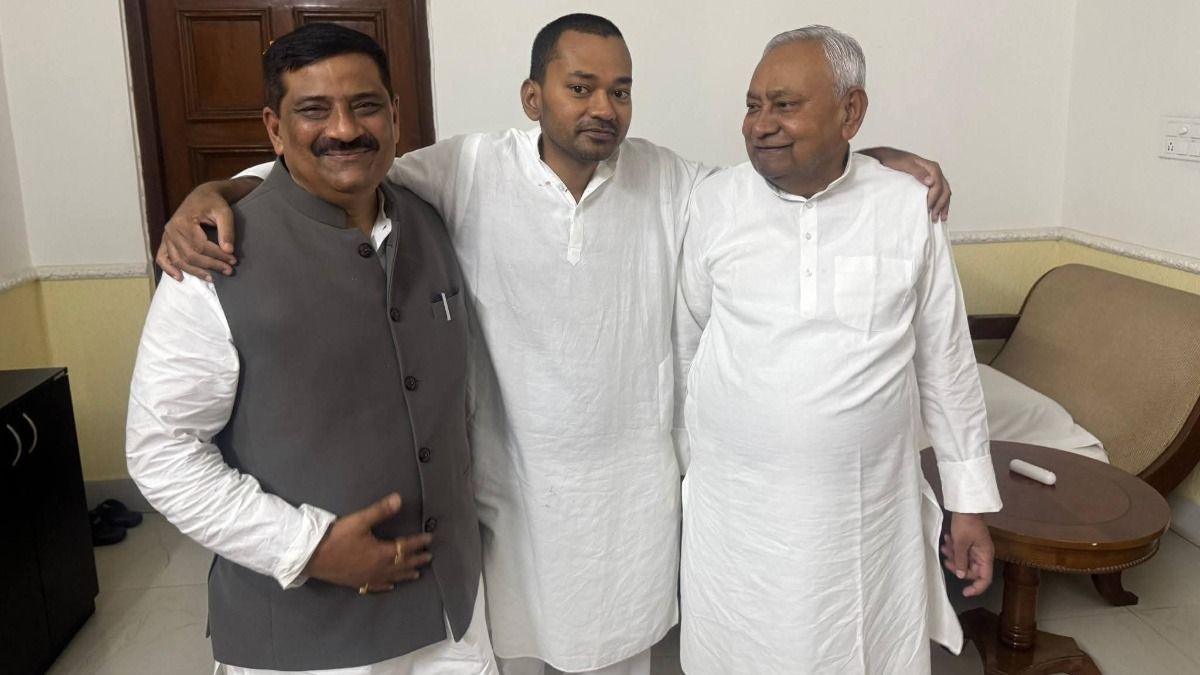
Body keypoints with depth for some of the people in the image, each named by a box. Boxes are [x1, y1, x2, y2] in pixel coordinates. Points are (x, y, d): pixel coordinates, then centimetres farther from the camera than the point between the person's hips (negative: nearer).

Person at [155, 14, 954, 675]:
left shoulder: (671, 182, -4)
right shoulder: (471, 170, -12)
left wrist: (885, 159, -7)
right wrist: (209, 193, -27)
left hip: (632, 485, 2)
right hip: (511, 483, -1)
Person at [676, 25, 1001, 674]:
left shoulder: (910, 209, -5)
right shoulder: (715, 202, -5)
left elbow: (946, 366, 2)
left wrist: (969, 501, 5)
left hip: (869, 509, 0)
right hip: (736, 506, 0)